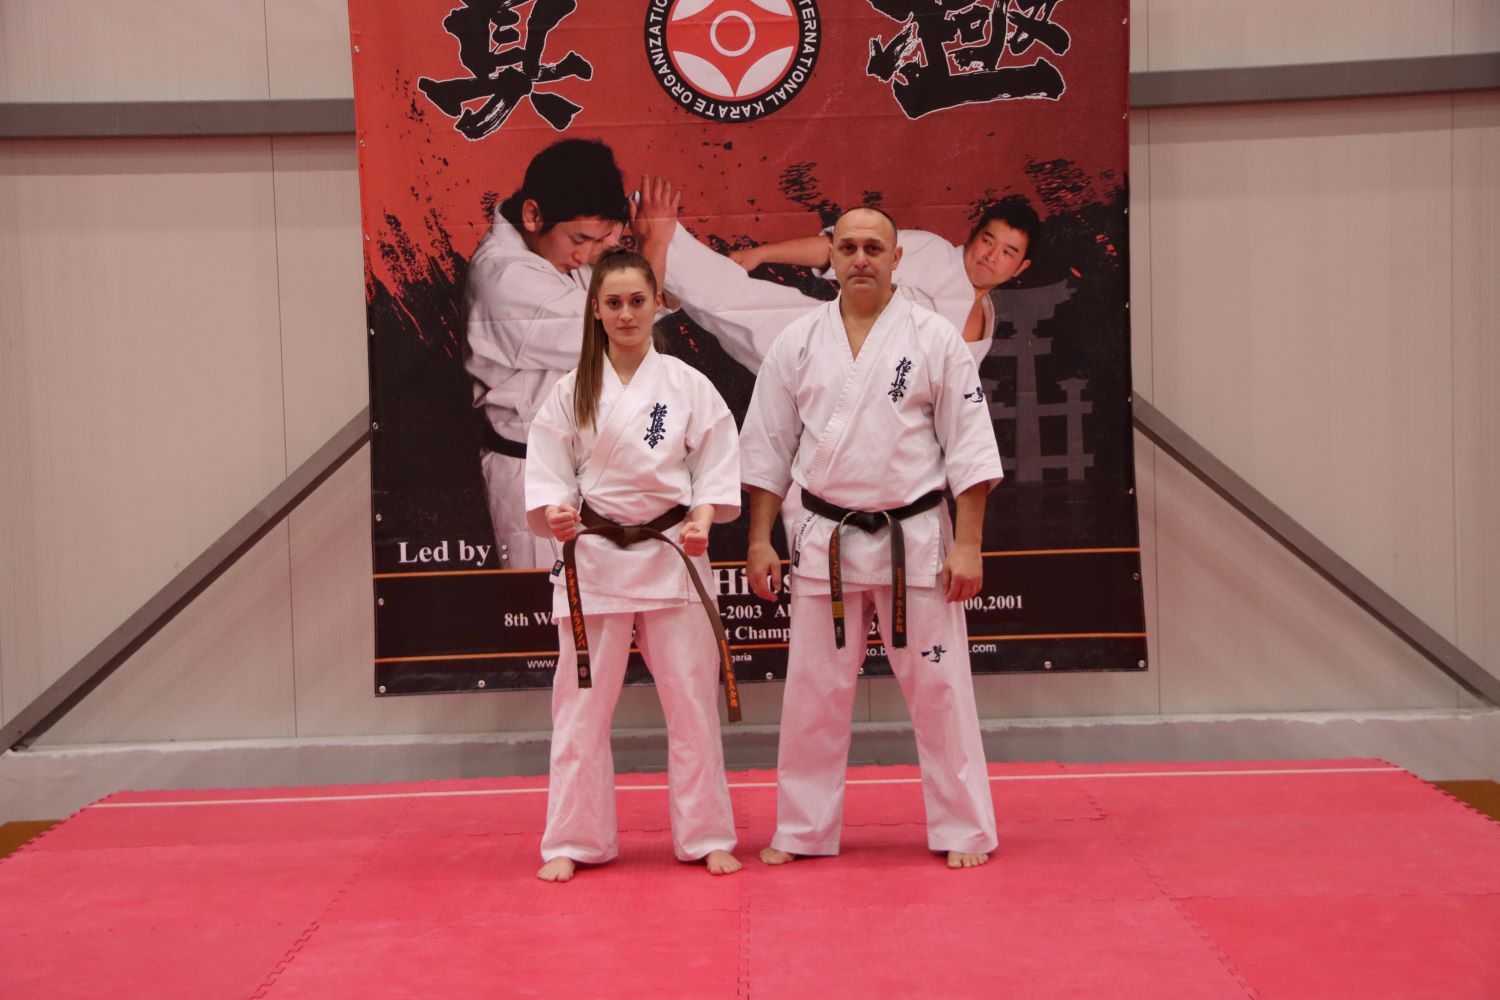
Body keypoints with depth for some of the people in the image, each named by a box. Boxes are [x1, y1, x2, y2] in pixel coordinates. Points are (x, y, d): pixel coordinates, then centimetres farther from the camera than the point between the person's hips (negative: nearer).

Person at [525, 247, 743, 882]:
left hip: (672, 554, 0)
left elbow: (716, 467, 3)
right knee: (582, 703, 4)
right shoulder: (571, 391, 3)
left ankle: (706, 836, 17)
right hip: (593, 556, 1)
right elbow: (548, 471, 2)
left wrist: (701, 519, -12)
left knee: (692, 698, 4)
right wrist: (554, 512, -17)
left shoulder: (687, 385, 2)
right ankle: (573, 841, 17)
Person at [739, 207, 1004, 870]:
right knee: (813, 691, 9)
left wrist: (967, 544, -9)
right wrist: (760, 540, 3)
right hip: (825, 544, 2)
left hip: (915, 538, -2)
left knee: (939, 687, 3)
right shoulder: (798, 343, 3)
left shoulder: (933, 338, -3)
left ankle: (965, 830, 16)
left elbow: (969, 447, -4)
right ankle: (803, 832, 22)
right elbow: (767, 449, 7)